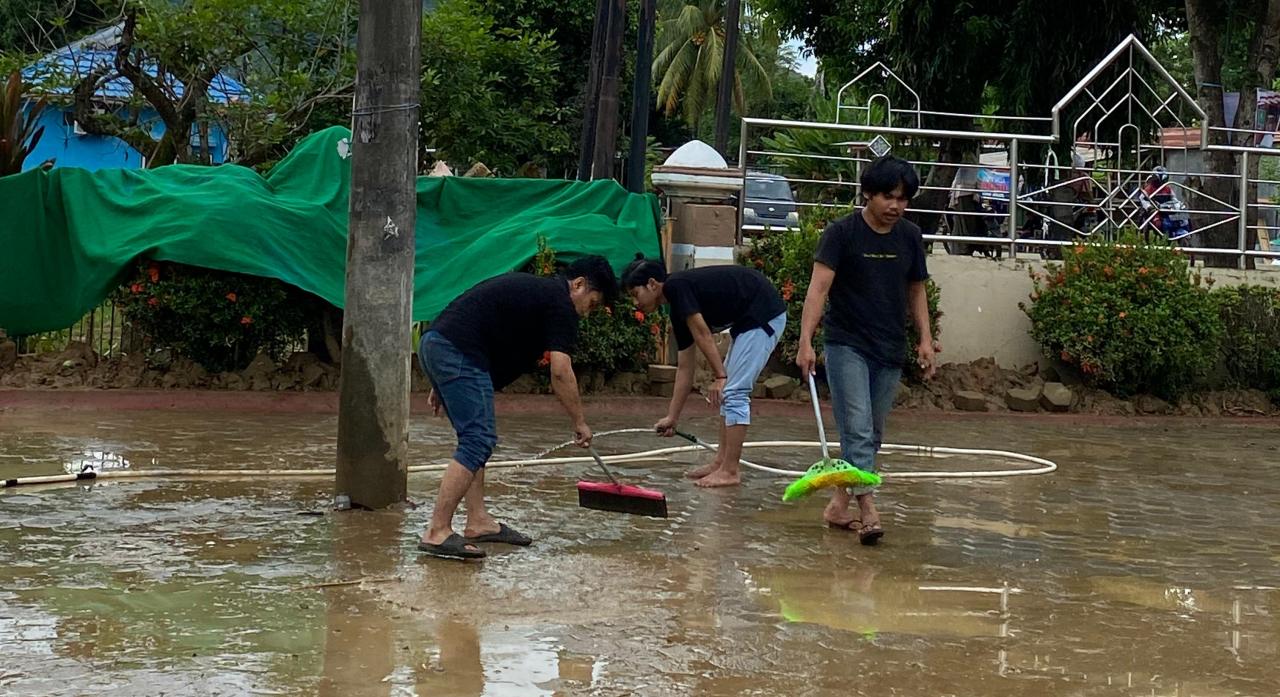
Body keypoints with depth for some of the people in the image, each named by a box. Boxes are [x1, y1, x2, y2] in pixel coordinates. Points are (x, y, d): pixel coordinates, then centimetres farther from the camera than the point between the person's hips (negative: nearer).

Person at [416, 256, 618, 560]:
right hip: (459, 353, -10)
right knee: (478, 442, -10)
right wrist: (580, 423, 4)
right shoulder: (560, 303, 1)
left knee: (476, 440, 17)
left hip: (434, 343, 10)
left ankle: (478, 522, 18)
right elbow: (561, 373, -6)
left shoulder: (530, 288, 28)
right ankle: (437, 532, -13)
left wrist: (442, 384, 28)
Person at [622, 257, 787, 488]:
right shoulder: (679, 309, 15)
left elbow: (703, 335, -18)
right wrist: (672, 418, 19)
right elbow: (685, 367, 18)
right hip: (749, 320, 10)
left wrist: (719, 377, -14)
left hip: (764, 315, -10)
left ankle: (730, 471, -4)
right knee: (727, 392, 13)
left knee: (734, 392, -8)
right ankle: (721, 462, 18)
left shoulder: (676, 286, -11)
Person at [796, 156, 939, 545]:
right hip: (847, 347, -5)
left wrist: (925, 339, 5)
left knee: (871, 435, 10)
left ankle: (839, 505, 22)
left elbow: (916, 290, 15)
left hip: (890, 352, 6)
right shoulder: (842, 233, -11)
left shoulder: (910, 237, 5)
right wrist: (806, 342, -29)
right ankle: (868, 510, -19)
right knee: (857, 430, -13)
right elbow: (819, 286, -19)